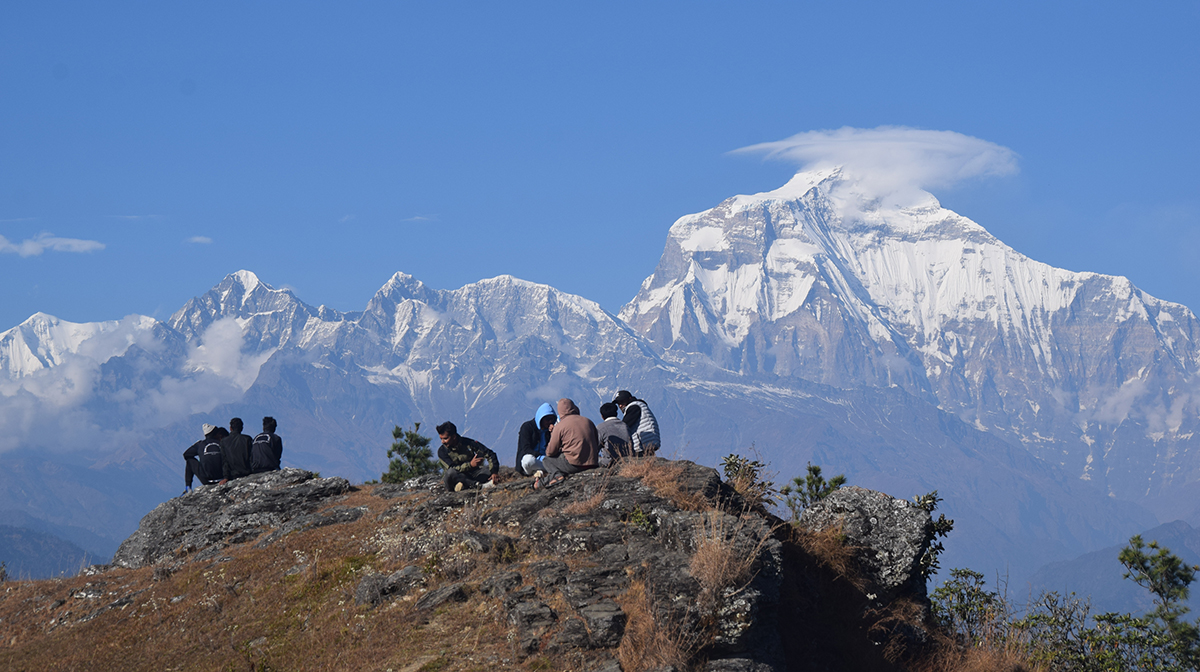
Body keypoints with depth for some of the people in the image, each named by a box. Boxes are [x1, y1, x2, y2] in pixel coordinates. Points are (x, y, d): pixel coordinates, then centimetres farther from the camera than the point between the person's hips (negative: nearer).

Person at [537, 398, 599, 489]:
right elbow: (597, 444, 19)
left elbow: (550, 452, 2)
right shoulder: (588, 421, 12)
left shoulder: (560, 425, -3)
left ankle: (556, 475, -13)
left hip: (574, 464, -6)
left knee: (546, 460, 15)